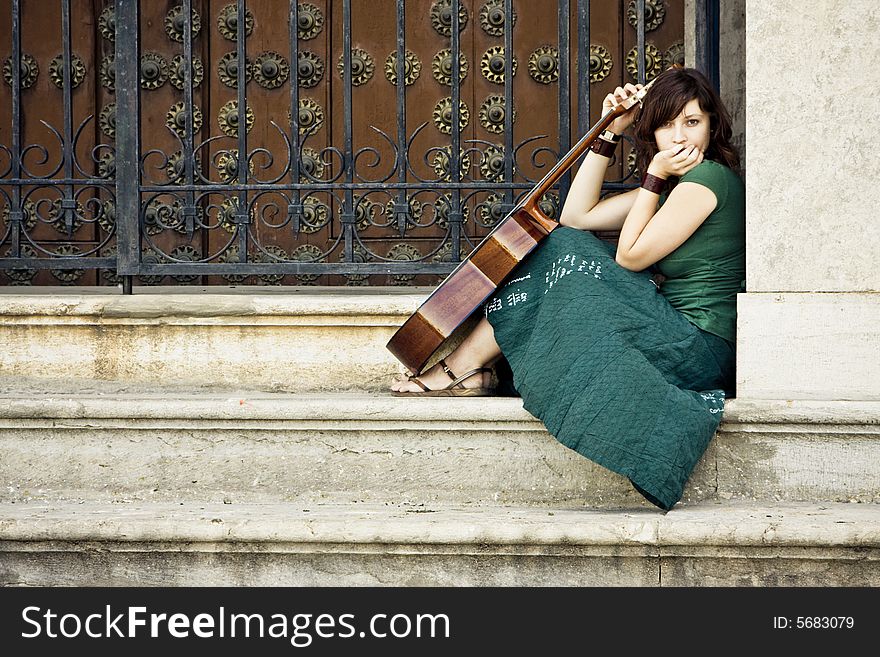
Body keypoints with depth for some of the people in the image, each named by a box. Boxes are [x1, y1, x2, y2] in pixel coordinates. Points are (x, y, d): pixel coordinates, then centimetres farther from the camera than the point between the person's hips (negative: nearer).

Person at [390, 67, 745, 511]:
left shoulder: (708, 178, -12)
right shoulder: (674, 185, 17)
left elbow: (630, 256, -11)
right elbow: (578, 216, 16)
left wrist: (655, 177, -6)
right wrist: (609, 133, 13)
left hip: (699, 353, -9)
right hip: (687, 346, 9)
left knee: (565, 255, -9)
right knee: (563, 247, 6)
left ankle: (462, 369, -3)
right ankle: (468, 368, 1)